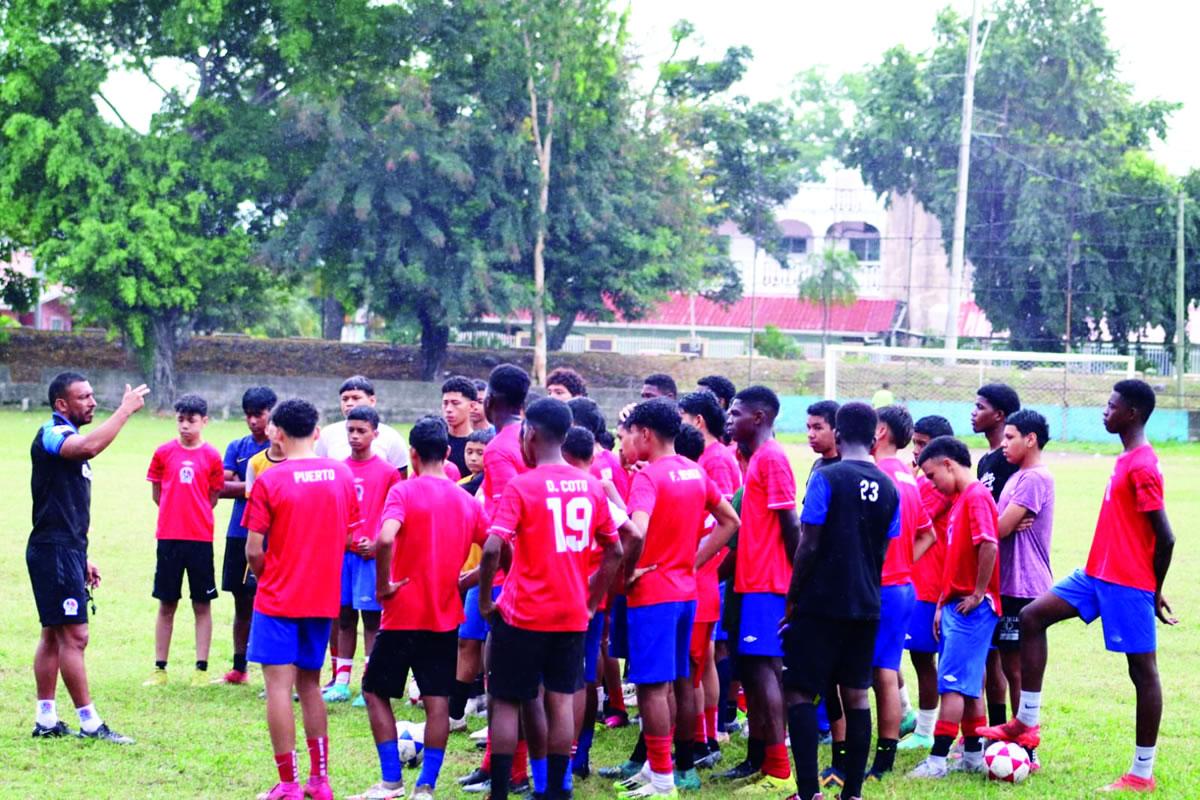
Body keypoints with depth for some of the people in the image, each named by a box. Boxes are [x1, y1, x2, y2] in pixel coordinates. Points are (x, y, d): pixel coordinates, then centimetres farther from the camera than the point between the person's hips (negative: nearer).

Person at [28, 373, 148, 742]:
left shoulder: (69, 441, 19)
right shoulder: (51, 435, -12)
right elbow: (91, 446, -36)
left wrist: (82, 559, 22)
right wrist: (125, 410, -28)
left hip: (66, 551, 10)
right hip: (54, 550, -10)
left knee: (54, 635, 11)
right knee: (74, 636, -9)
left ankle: (46, 719, 15)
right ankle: (89, 722, -7)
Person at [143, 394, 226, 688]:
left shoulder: (211, 456, -1)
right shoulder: (164, 452, 3)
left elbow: (213, 497, 7)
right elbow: (156, 493, 12)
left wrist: (195, 515, 4)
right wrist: (175, 513, 9)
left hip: (200, 538, -1)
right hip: (168, 537, 1)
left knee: (202, 605, 3)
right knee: (166, 605, 7)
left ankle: (202, 669, 7)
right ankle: (160, 668, 13)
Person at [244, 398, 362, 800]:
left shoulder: (270, 480, -12)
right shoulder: (342, 474, 1)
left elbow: (253, 550, -11)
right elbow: (350, 537, 9)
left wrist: (268, 575, 8)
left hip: (278, 600, -5)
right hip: (324, 598, 5)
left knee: (279, 685, -1)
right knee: (310, 684, 17)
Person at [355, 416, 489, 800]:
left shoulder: (403, 491, -12)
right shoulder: (467, 501, 5)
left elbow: (385, 539, -29)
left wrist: (383, 585, -16)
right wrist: (464, 580, 11)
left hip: (404, 614, -4)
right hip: (446, 617, 4)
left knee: (376, 692, 11)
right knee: (437, 702, 6)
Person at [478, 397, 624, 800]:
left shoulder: (521, 486, -12)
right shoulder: (591, 486, 4)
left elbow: (493, 549, -21)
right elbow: (614, 551, 9)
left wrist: (484, 600, -8)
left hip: (523, 615, -4)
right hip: (573, 616, 4)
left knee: (506, 703, 5)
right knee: (561, 701, 9)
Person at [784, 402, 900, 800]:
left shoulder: (827, 478, -10)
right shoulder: (888, 488, 7)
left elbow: (809, 546, -12)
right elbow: (882, 553, 12)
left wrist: (792, 598, -3)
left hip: (821, 603, -6)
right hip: (865, 604, 6)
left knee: (800, 693, 0)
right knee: (856, 696, 11)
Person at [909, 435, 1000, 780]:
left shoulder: (976, 497, -13)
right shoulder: (960, 499, 17)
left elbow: (989, 546, -25)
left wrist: (978, 595, -19)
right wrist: (943, 603, 17)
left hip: (971, 608, -10)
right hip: (956, 605, 10)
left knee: (953, 683, -9)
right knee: (968, 684, 13)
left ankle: (937, 759, -8)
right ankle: (973, 755, 19)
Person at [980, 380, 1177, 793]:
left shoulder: (1142, 467, -17)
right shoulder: (1126, 461, 13)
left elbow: (1165, 538, -19)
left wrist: (1154, 592, -8)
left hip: (1128, 584, -10)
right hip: (1098, 573, 10)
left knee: (1142, 669, -1)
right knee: (1031, 616, 6)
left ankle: (1142, 773, 5)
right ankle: (1027, 722, 9)